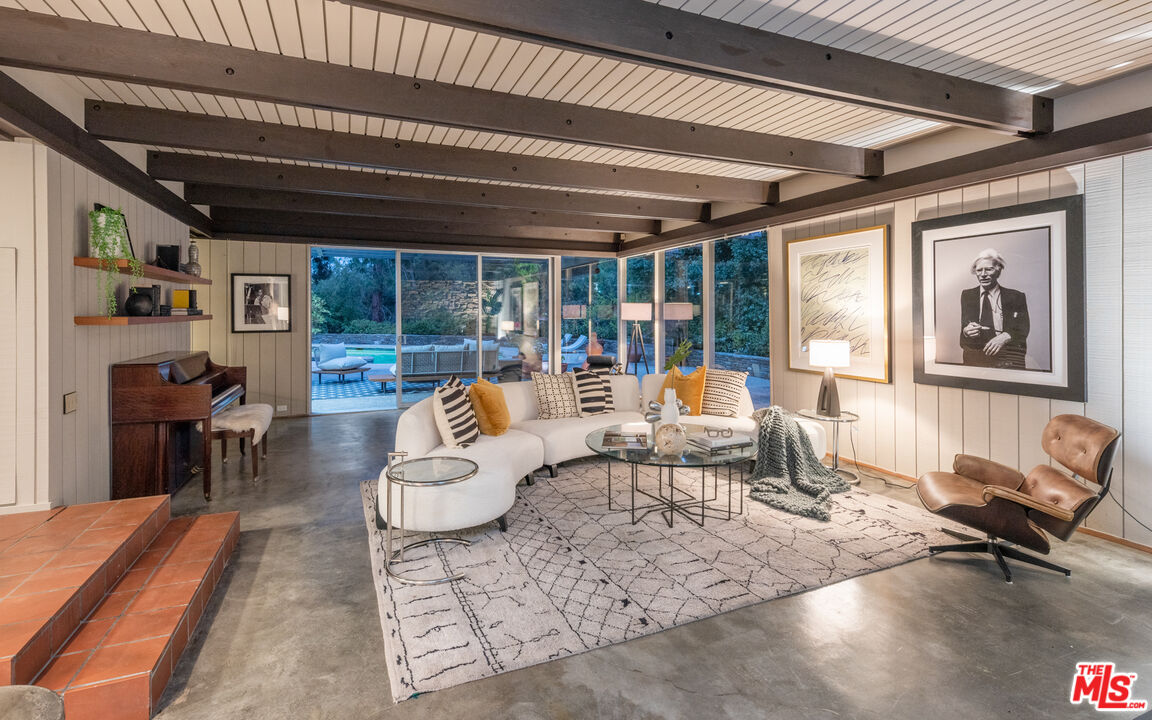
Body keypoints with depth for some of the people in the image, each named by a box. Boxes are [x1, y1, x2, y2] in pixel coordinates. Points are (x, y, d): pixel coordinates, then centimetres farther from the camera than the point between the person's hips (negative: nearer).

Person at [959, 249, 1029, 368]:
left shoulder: (1015, 297, 12)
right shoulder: (967, 295, 15)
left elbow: (1023, 330, 4)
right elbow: (964, 326, 6)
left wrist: (1004, 337, -17)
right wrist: (966, 331, -19)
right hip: (974, 352, 1)